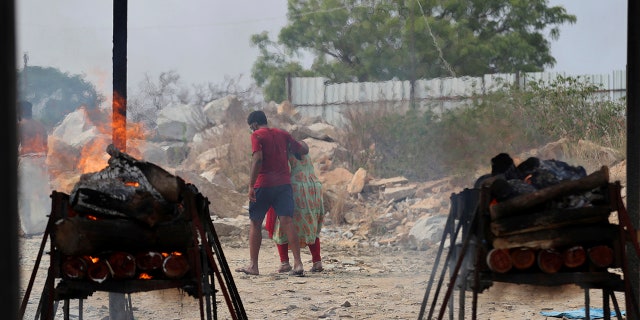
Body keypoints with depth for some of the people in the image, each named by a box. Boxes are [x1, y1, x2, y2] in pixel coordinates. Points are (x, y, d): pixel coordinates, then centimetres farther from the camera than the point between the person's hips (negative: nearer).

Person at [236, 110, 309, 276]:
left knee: (255, 223, 9)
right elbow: (304, 150, 16)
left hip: (263, 184, -4)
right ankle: (298, 264, -15)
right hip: (284, 183, 4)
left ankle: (253, 265, 10)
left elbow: (257, 159, -16)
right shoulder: (282, 134, 12)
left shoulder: (257, 135, -3)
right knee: (287, 222, -4)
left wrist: (251, 185, -18)